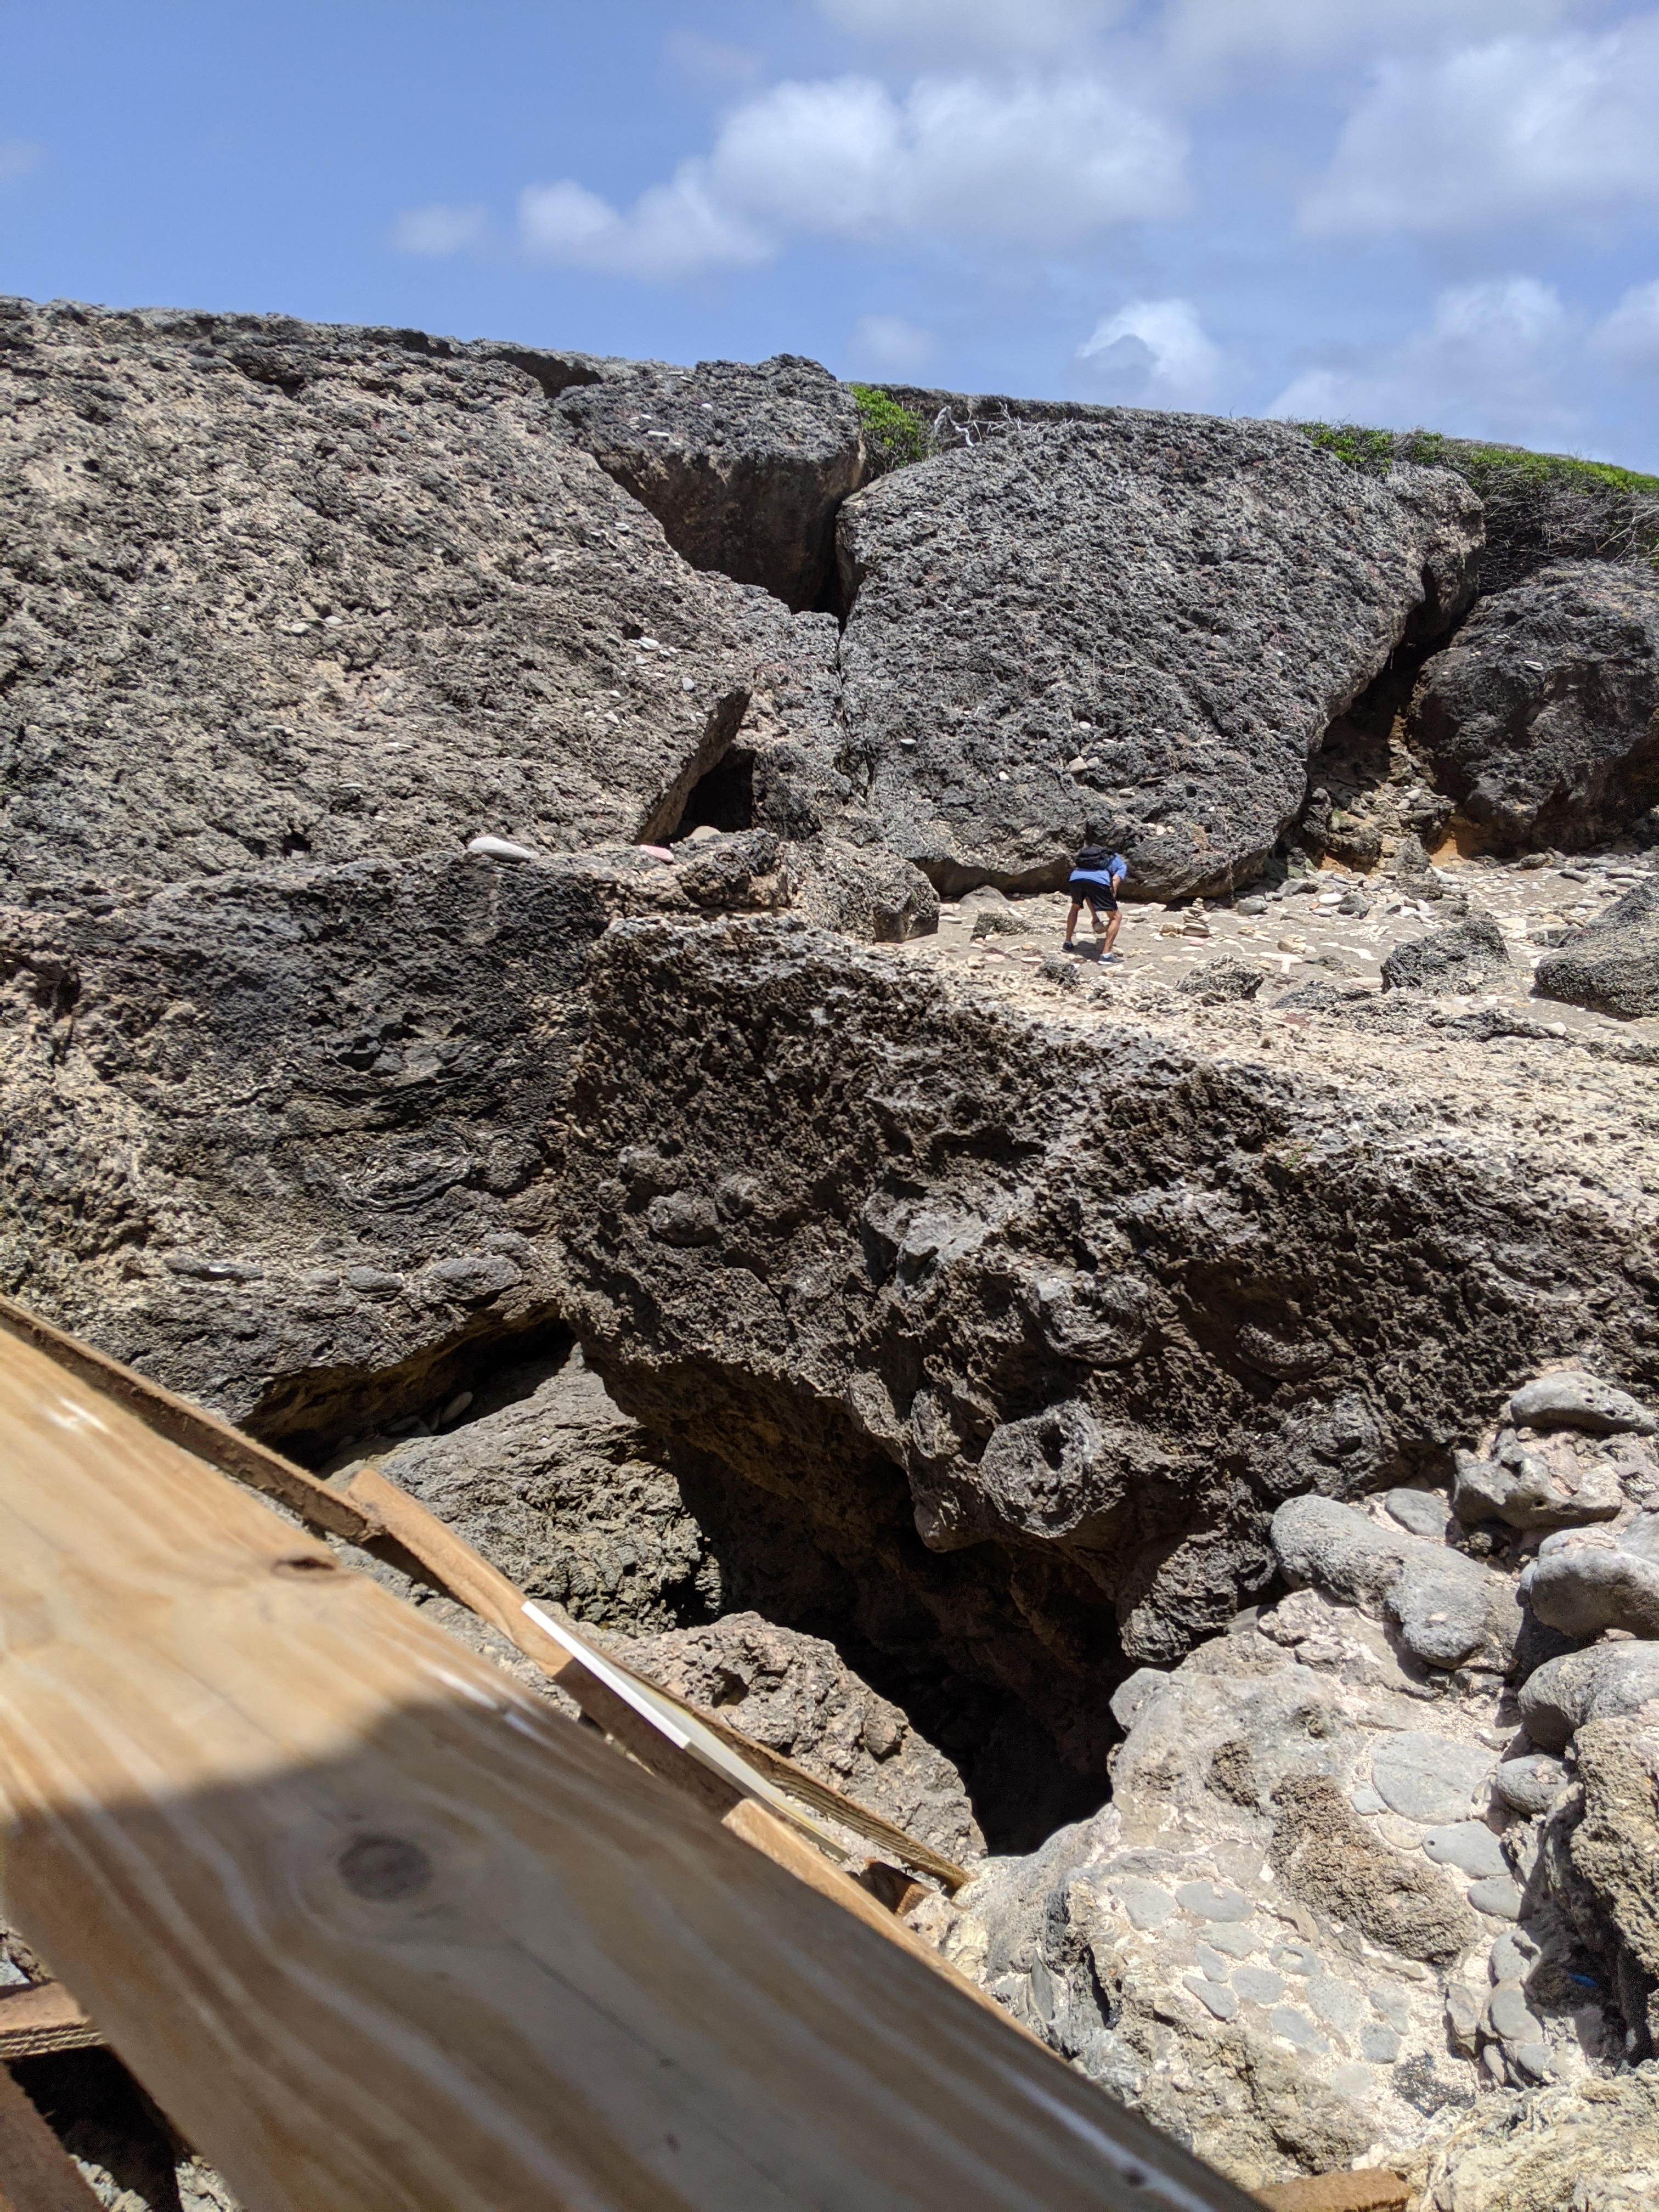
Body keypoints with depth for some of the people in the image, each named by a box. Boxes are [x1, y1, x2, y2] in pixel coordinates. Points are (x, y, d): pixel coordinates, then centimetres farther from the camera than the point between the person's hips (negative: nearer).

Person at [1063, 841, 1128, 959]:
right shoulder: (1122, 865, 28)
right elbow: (1113, 888, 10)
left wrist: (1094, 917, 36)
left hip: (1076, 877, 5)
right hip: (1098, 880, -5)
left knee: (1075, 908, 36)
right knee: (1116, 917, 8)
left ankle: (1068, 943, 37)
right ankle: (1106, 954, -3)